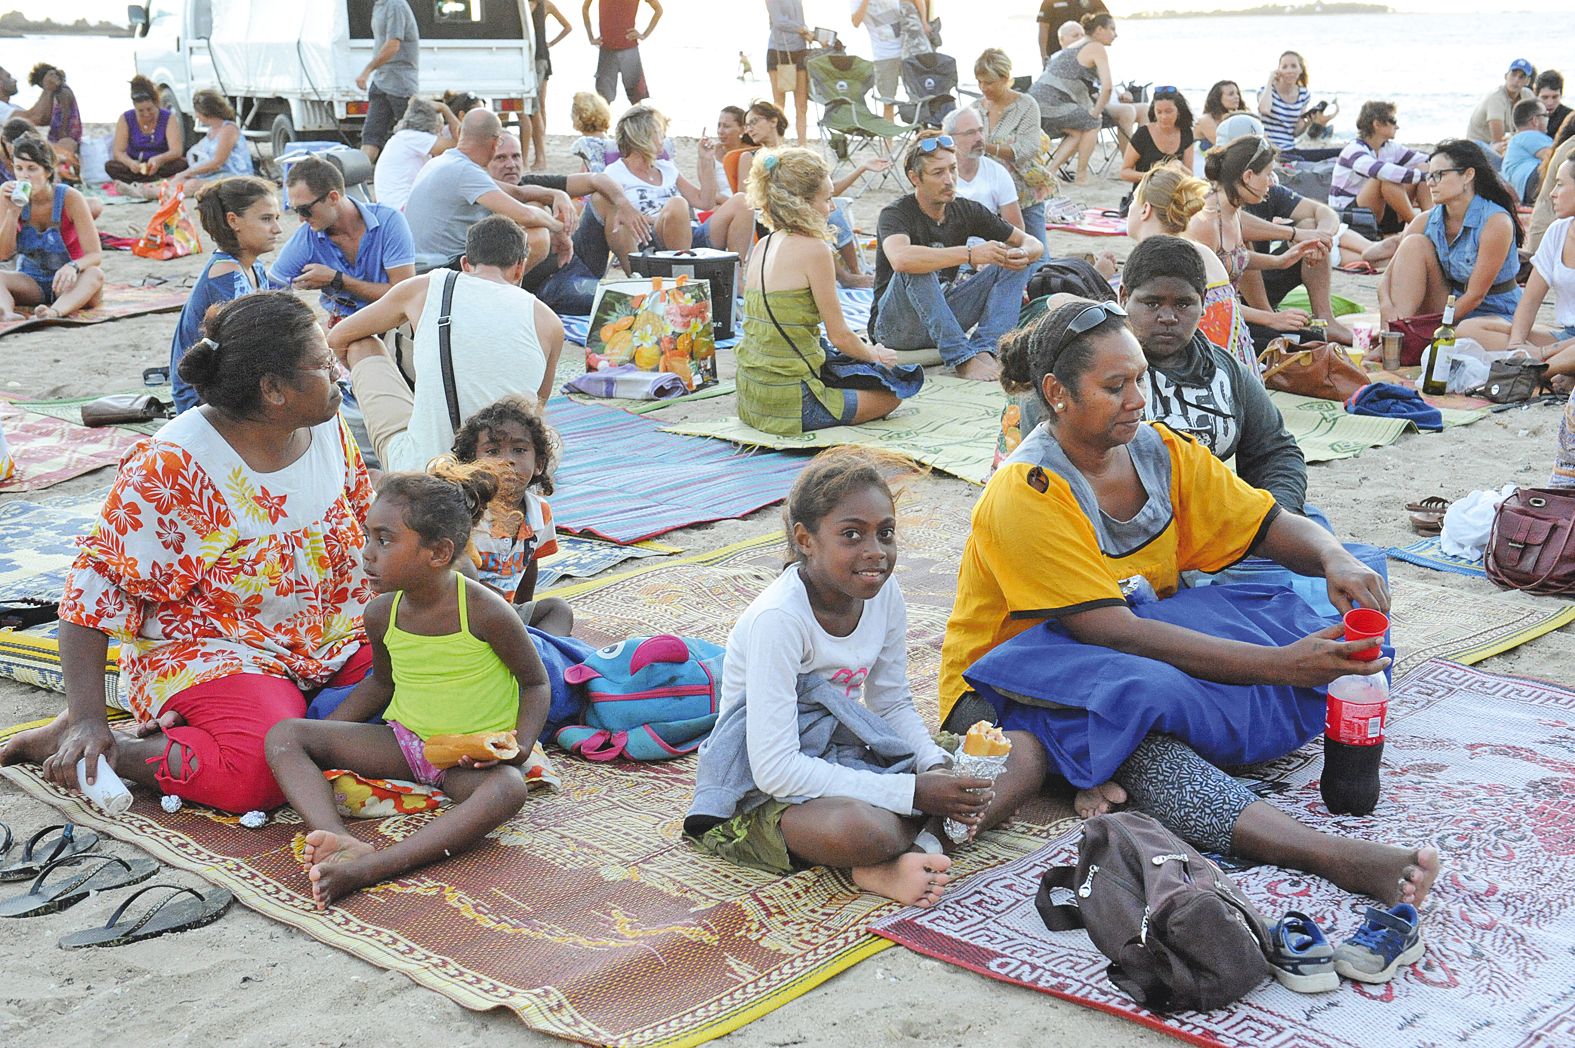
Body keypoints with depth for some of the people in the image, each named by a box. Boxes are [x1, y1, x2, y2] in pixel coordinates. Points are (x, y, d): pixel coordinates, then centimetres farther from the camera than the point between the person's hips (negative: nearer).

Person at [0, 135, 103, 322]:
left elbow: (96, 255, -21)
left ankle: (55, 311, -61)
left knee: (95, 274, -35)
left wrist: (73, 266, -44)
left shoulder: (70, 199, -16)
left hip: (66, 281, -3)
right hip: (30, 281, 3)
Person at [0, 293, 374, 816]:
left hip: (336, 641, 7)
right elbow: (97, 583, -16)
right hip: (208, 649, -6)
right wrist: (87, 719, -21)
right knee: (262, 770, -34)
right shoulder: (172, 466, -19)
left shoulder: (328, 428, 1)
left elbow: (369, 531, 17)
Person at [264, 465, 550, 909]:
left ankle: (368, 869, -52)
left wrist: (522, 747, -22)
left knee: (509, 788, -41)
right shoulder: (381, 613, -4)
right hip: (403, 740, 5)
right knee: (284, 734, -11)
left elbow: (536, 683, -6)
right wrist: (326, 731, 6)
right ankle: (340, 841, -39)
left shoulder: (485, 611, -18)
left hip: (473, 757, -5)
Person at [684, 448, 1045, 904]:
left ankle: (915, 846, -20)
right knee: (858, 827, -43)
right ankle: (921, 838, -11)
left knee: (1024, 754, -3)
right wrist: (913, 793, -26)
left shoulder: (883, 593, -2)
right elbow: (775, 769, -27)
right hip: (766, 793, -8)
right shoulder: (778, 618, -24)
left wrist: (938, 769, -10)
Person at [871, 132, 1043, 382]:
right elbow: (901, 259, -40)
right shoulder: (896, 214, -15)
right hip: (893, 327, -6)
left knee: (1013, 263, -5)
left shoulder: (965, 211, 2)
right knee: (917, 270, -34)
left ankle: (984, 350, -23)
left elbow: (1034, 244, 6)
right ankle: (962, 358, -33)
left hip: (943, 318, 6)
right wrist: (970, 254, -39)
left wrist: (1023, 254, -19)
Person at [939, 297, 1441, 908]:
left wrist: (1335, 560, -20)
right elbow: (1117, 634, -27)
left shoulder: (1159, 451, 1)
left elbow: (1274, 527, 6)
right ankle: (1332, 857, -52)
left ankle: (1119, 776, -28)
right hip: (1017, 683, -7)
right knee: (1135, 697, -41)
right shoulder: (1026, 495, -21)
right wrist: (1279, 664, -33)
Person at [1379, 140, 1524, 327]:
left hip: (1494, 314, -5)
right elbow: (1388, 276, -4)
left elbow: (1475, 295, -20)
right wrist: (1386, 306, -27)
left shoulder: (1495, 222, -20)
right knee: (1414, 243, -15)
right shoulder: (1426, 221, -4)